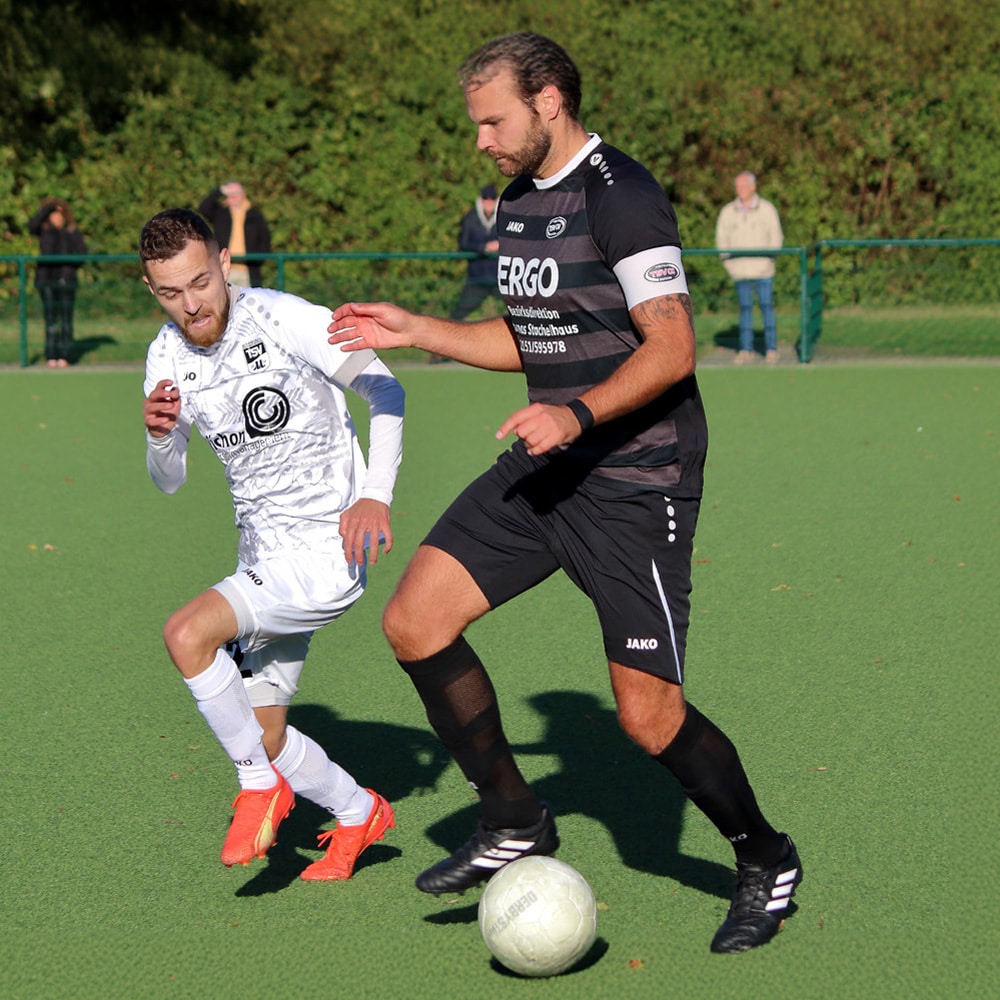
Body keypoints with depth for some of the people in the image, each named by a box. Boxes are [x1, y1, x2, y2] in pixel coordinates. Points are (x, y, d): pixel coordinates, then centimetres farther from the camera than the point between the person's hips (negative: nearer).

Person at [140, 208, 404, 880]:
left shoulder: (284, 319, -17)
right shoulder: (168, 357, 2)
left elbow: (386, 391, -12)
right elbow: (169, 481, 9)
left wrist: (375, 496, -24)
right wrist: (159, 434, -15)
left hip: (327, 552, -7)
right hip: (263, 558, 7)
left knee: (188, 634, -26)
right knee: (264, 738, 10)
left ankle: (261, 788, -7)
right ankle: (360, 814, 35)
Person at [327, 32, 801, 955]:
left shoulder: (621, 197, -15)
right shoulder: (519, 200, 13)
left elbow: (672, 348, -20)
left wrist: (579, 413, -31)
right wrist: (412, 331, 17)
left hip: (636, 483, -9)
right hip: (546, 468, 9)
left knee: (647, 713, -9)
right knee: (415, 621, -2)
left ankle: (767, 863, 16)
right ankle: (514, 823, 12)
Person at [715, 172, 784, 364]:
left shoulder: (767, 209, 5)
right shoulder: (727, 212, 10)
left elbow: (776, 237, 5)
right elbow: (721, 238, 13)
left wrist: (769, 259, -5)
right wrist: (728, 261, 2)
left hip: (763, 270, -2)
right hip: (740, 271, 2)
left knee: (767, 307, -4)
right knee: (745, 308, 2)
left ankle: (771, 349, 0)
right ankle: (746, 350, 4)